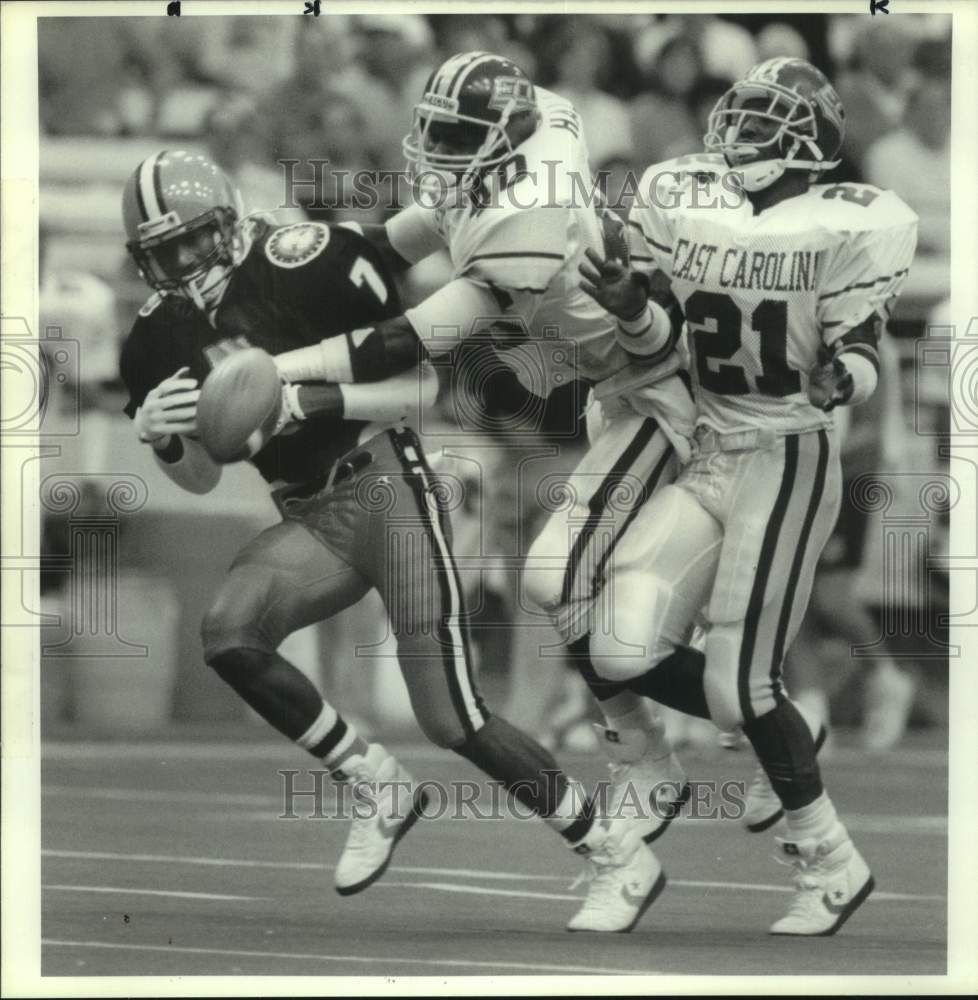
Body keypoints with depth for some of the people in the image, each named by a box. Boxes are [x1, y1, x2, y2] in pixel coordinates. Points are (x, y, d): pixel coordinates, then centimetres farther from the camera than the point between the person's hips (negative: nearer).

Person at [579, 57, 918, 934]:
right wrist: (629, 305, -11)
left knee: (741, 683, -11)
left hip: (787, 461, -7)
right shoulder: (684, 203, 5)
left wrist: (840, 379, -36)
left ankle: (832, 863, 5)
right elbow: (661, 336, 11)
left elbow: (862, 358, -13)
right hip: (708, 458, 7)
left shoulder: (846, 227, -12)